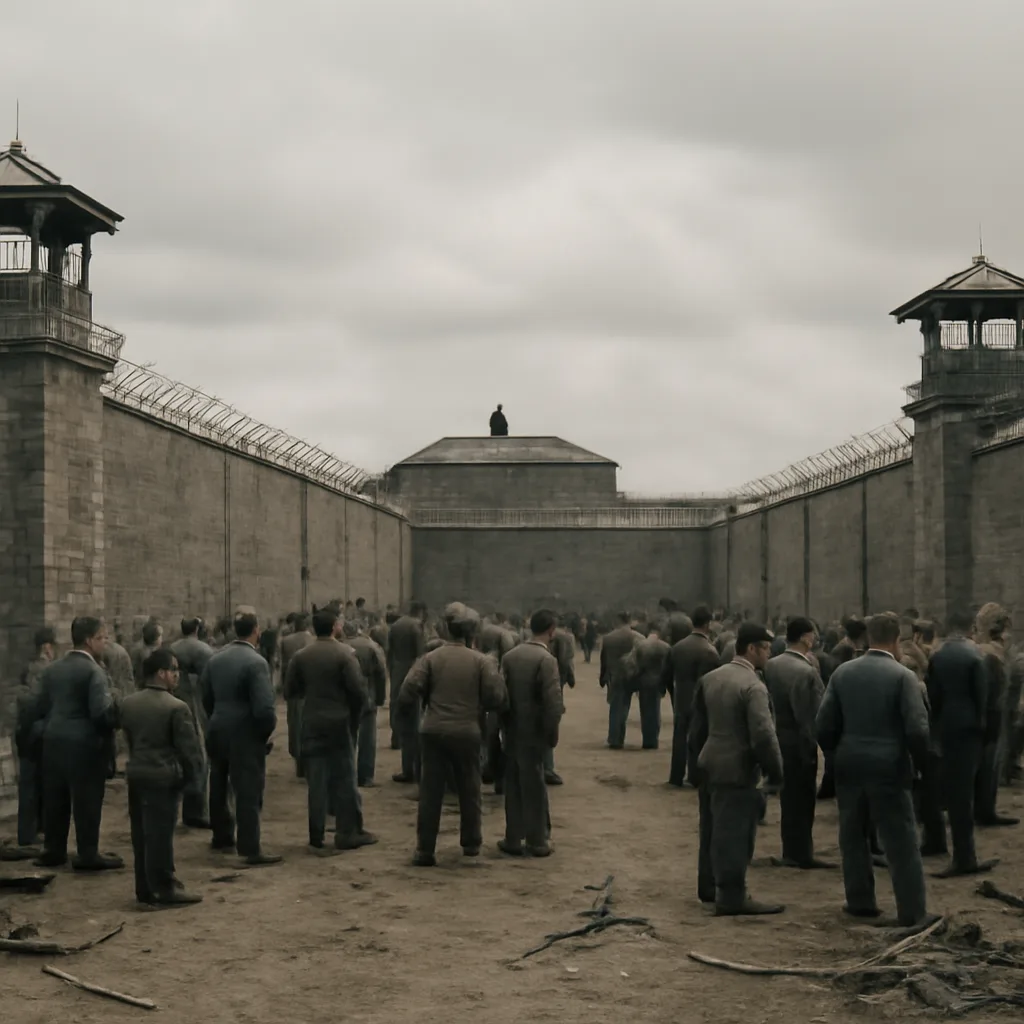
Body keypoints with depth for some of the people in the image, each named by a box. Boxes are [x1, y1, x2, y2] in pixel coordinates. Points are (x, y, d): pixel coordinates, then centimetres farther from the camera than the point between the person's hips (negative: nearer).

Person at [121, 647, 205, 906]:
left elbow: (127, 738, 11)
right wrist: (192, 775, 1)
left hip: (135, 774, 7)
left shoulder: (127, 703, 6)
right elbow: (189, 747, -13)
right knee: (160, 834, -3)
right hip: (163, 777, -7)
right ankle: (164, 889, 2)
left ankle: (145, 888, 19)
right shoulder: (176, 708, -15)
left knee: (142, 835, 12)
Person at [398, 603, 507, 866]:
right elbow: (497, 698, -9)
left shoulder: (430, 658, -2)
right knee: (469, 790, 14)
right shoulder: (481, 661, -4)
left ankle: (425, 850, 1)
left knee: (430, 790, 3)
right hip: (467, 732, -1)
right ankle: (471, 843, 23)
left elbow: (407, 694, -9)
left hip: (434, 731, 1)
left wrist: (426, 702, 10)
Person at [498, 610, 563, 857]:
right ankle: (537, 841, 11)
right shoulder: (547, 659, -15)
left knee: (514, 785, 11)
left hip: (512, 731, 5)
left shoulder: (510, 656, 2)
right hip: (534, 732, -5)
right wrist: (552, 733, -7)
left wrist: (505, 724, 9)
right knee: (534, 786, 4)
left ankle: (514, 839, 14)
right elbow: (553, 701, -18)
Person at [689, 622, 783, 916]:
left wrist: (695, 765, 21)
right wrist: (775, 771, -11)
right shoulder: (753, 686, -18)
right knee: (735, 834, -2)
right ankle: (731, 897, 2)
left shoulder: (709, 679, 7)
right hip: (736, 771, -8)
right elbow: (763, 735, -23)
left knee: (712, 829, 19)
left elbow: (697, 726, 13)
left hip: (709, 767, 8)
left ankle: (708, 886, 31)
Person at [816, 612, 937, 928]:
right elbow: (917, 729, -16)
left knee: (853, 837, 17)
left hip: (849, 767, 4)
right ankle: (913, 911, 1)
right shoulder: (903, 676, -11)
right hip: (889, 769, -4)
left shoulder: (842, 673, 2)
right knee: (902, 843, 2)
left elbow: (824, 725, 1)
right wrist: (920, 759, 1)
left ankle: (860, 901, 21)